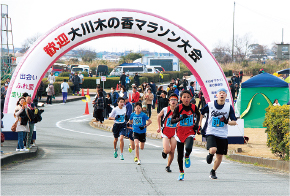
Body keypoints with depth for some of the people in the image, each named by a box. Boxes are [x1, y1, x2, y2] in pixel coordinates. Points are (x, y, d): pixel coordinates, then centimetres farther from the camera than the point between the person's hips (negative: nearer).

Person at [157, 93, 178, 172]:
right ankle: (164, 152, 22)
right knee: (167, 150, -16)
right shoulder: (165, 110, -7)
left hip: (174, 132, 1)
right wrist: (159, 127, 14)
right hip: (165, 132, -1)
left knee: (172, 151, 1)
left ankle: (168, 166, 20)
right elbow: (159, 116, 14)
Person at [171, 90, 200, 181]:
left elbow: (198, 114, 18)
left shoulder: (193, 107, -4)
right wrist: (180, 118, -26)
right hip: (180, 132, 1)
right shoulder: (179, 108, -9)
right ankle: (181, 172, 24)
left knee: (188, 148, -29)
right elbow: (172, 120, -10)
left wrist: (196, 124, 3)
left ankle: (187, 157, 8)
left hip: (190, 131, -1)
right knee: (180, 154, 6)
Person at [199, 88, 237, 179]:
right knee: (213, 150, -27)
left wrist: (227, 122, -19)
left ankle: (213, 171, 29)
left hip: (222, 134, 2)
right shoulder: (209, 105, -4)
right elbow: (201, 113, 15)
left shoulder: (229, 107, -1)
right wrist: (199, 125, 10)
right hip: (211, 133, -2)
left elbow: (234, 122, 1)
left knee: (220, 155, 6)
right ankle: (210, 154, 10)